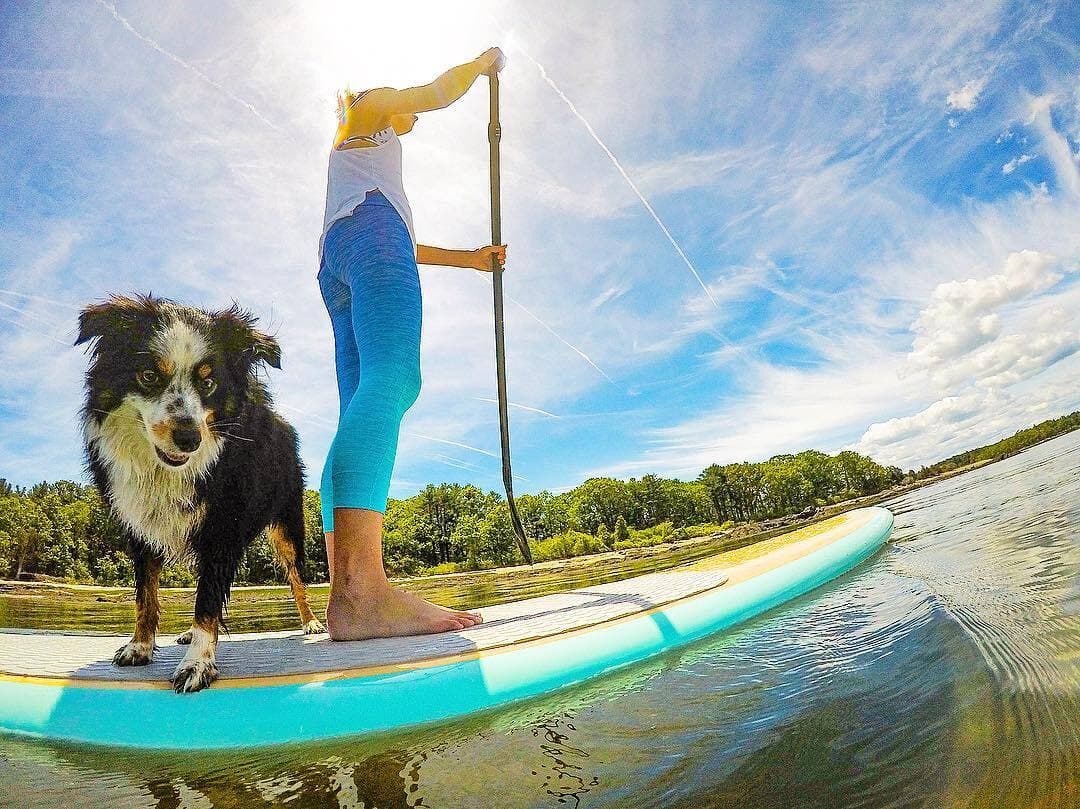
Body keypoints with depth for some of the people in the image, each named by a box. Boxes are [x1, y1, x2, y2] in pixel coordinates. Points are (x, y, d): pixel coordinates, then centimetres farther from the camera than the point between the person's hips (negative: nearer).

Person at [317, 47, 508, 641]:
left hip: (338, 265, 9)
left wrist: (471, 258, 37)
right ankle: (361, 588, -50)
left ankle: (346, 592, -26)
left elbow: (402, 246, 39)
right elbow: (439, 93, 19)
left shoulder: (356, 159, 45)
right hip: (368, 231, -9)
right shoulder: (368, 104, 28)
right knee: (391, 381, -32)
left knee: (363, 407, -11)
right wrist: (484, 61, 38)